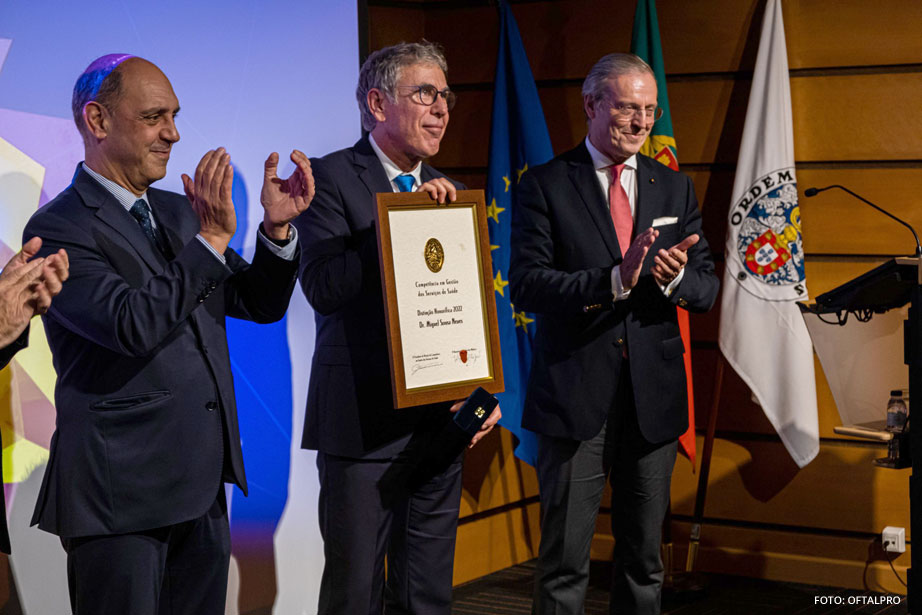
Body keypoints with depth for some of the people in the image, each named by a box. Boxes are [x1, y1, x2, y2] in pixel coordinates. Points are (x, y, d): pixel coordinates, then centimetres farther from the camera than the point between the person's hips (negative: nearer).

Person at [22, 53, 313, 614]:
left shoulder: (178, 212, 13)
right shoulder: (59, 228, -11)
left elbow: (261, 304, 13)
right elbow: (134, 326, -24)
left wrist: (277, 227, -4)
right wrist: (211, 239, -22)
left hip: (203, 485, 7)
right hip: (121, 493, -7)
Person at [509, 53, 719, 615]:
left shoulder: (675, 189, 11)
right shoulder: (546, 185, -2)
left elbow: (707, 289, 8)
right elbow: (526, 285, -12)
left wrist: (675, 278, -16)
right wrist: (614, 280, -25)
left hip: (655, 394, 4)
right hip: (575, 393, -4)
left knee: (644, 557, 13)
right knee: (565, 562, 1)